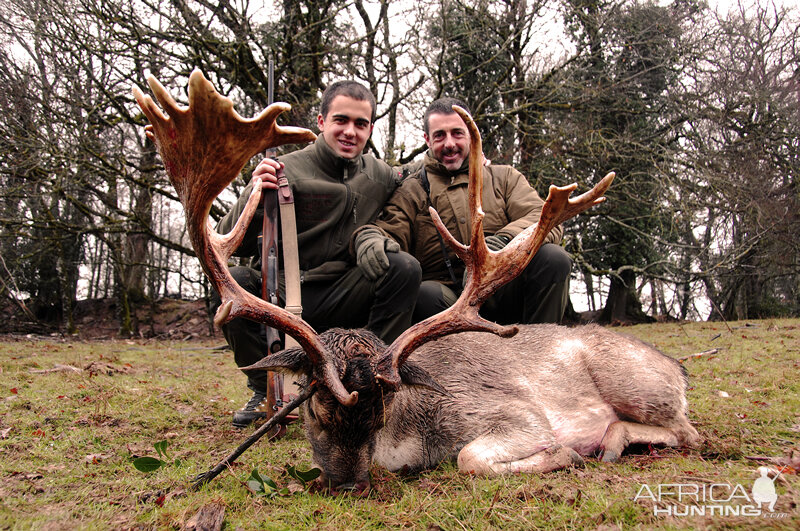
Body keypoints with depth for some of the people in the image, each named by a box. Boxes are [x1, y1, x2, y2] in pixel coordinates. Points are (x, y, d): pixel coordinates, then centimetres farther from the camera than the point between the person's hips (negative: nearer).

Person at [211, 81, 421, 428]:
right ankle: (265, 390, -6)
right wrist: (253, 197, -31)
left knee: (405, 267, -20)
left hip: (338, 301, 2)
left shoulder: (379, 175, 5)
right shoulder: (287, 172, -8)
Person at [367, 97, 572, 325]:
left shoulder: (504, 177, 17)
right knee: (424, 294, -35)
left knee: (553, 257, -24)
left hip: (503, 290, 2)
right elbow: (389, 232, 0)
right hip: (449, 298, -2)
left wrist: (504, 240, -21)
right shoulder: (410, 192, 15)